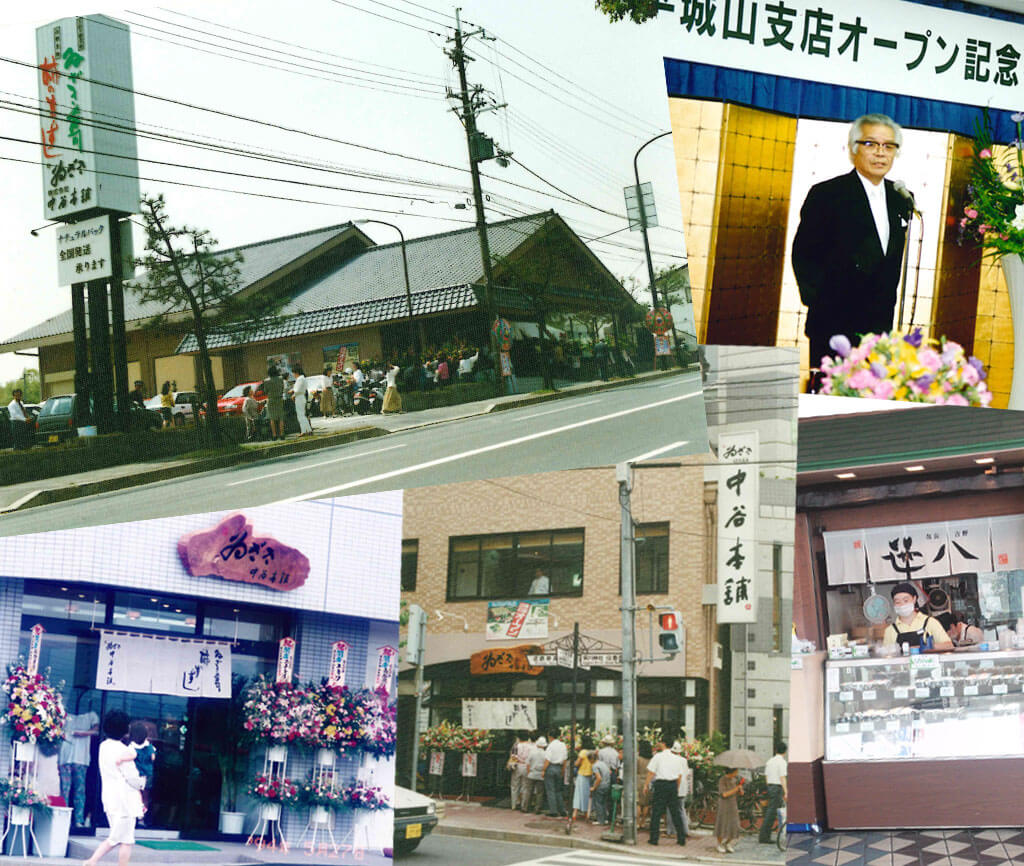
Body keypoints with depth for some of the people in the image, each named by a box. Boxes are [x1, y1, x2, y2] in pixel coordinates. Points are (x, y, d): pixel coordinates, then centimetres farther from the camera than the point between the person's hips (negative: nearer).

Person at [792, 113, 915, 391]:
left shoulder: (901, 199, 13)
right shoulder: (826, 194, -4)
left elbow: (894, 261, 18)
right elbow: (803, 255, -5)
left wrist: (887, 310, 9)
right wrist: (819, 300, -12)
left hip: (880, 326, 5)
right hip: (834, 325, -5)